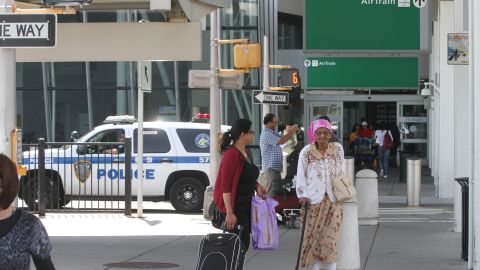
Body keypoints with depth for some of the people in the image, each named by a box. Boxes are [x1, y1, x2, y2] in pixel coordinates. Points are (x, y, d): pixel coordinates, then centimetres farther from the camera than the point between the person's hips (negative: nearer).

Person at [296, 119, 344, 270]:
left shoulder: (337, 149, 4)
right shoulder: (307, 152, -3)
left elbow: (340, 172, 11)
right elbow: (301, 175, -2)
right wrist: (302, 195, -9)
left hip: (333, 200, 1)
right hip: (314, 200, -1)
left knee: (331, 236, -3)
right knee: (314, 235, 2)